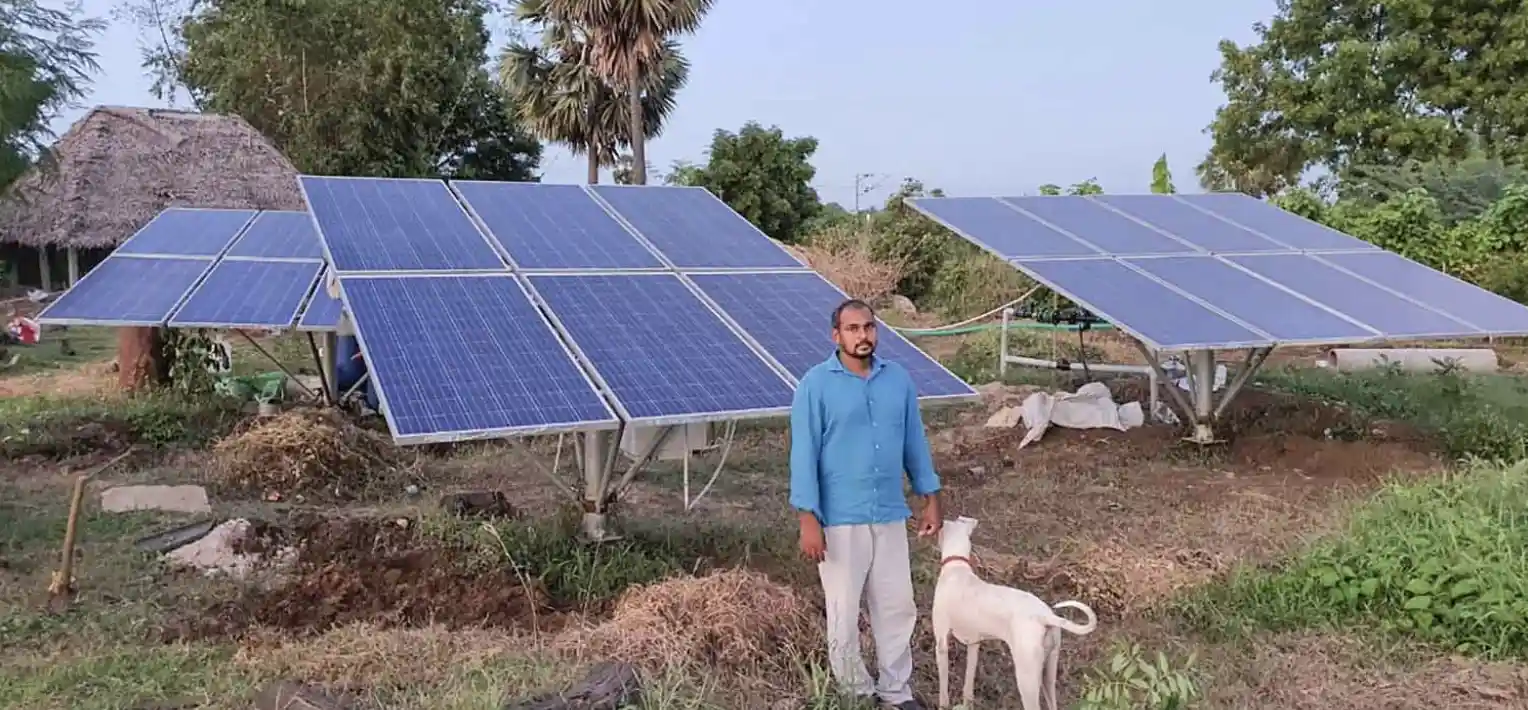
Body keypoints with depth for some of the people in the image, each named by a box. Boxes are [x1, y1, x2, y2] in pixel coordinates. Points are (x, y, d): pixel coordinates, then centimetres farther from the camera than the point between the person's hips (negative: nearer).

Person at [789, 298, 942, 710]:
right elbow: (804, 454, -11)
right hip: (841, 519, -4)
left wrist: (930, 498, 10)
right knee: (844, 611, 7)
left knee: (897, 606, 12)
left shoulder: (899, 379, 3)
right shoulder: (816, 385, -10)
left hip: (890, 515, 4)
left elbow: (915, 442, 11)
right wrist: (808, 520, -15)